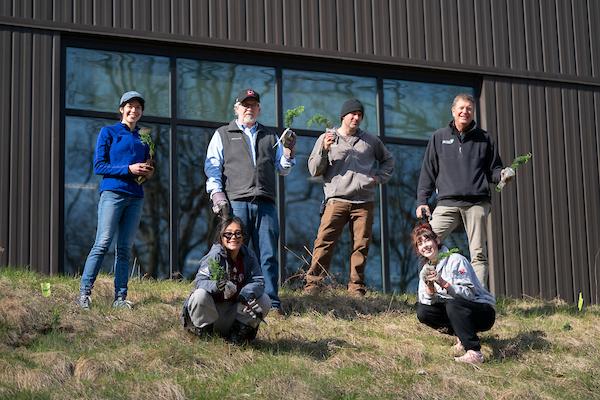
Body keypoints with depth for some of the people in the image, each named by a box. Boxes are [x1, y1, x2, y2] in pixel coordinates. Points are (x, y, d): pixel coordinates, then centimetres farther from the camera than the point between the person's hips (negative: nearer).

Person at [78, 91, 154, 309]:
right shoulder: (108, 132, 4)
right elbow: (99, 166, -3)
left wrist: (148, 172, 1)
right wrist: (128, 169, -12)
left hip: (135, 197, 5)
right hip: (113, 192, -5)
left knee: (125, 248, 3)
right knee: (102, 244, -13)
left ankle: (120, 297, 3)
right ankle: (84, 293, -12)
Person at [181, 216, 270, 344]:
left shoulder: (248, 256, -2)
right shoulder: (214, 256, -16)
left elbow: (258, 281, -9)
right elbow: (199, 281, -26)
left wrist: (246, 294, -31)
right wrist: (216, 286, -49)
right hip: (211, 310, -4)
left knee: (265, 301, -11)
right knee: (200, 295, -34)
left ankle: (237, 332, 7)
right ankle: (203, 331, -8)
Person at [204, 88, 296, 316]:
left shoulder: (270, 137, 25)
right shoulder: (223, 135, 16)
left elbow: (283, 169, 23)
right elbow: (212, 167, 7)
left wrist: (289, 152, 4)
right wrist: (217, 193, -6)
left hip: (265, 203, 2)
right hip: (236, 202, -2)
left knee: (268, 255, -3)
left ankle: (272, 302, -3)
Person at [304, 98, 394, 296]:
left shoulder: (370, 141, 19)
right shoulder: (327, 138, 12)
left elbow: (388, 160, 32)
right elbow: (314, 170, 7)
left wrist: (379, 177, 15)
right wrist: (324, 150, -9)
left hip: (364, 201, 3)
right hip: (337, 199, -2)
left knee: (361, 246, -1)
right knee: (324, 241, -14)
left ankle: (356, 287, 4)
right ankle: (313, 282, -15)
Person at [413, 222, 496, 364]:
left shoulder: (455, 260, -15)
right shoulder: (426, 270, 6)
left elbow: (469, 294, -24)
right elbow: (427, 301, -4)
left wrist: (443, 283, -34)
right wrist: (429, 287, -24)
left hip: (484, 312, -7)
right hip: (458, 311, 7)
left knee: (453, 304, -35)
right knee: (423, 312, -9)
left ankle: (474, 352, -35)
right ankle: (462, 336, 1)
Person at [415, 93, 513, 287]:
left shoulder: (484, 138, 14)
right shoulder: (439, 137, 14)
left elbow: (493, 170, 18)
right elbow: (428, 171, 14)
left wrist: (502, 175, -5)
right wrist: (421, 201, 6)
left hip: (476, 204, 0)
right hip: (447, 203, 0)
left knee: (478, 254, -2)